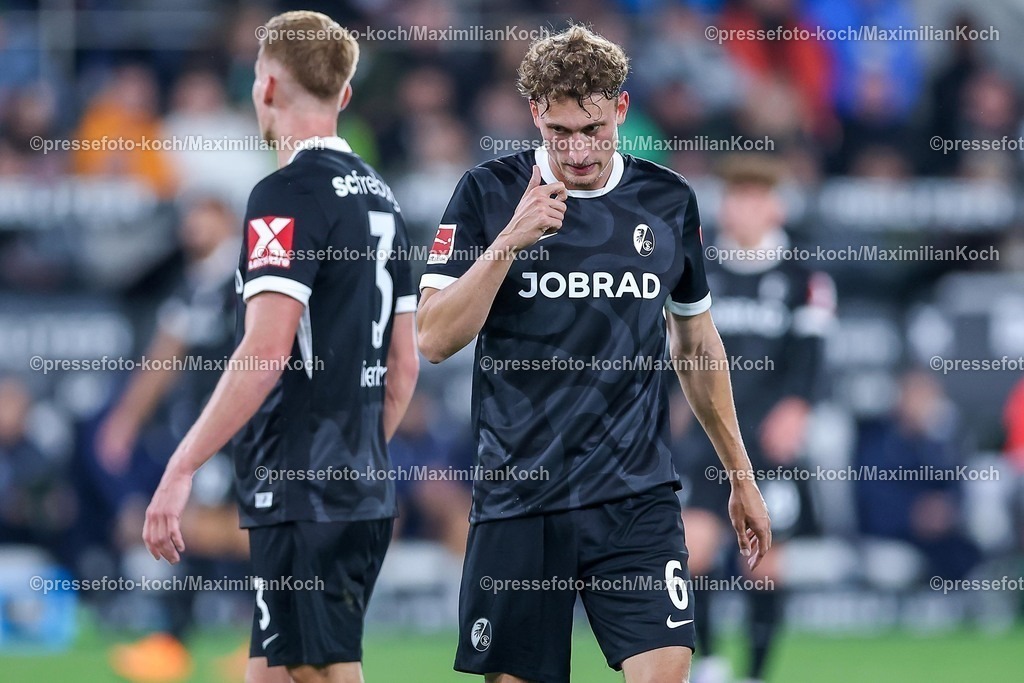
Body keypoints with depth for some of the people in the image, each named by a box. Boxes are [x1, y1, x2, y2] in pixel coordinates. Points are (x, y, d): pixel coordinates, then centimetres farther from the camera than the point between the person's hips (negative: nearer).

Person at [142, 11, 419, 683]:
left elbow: (265, 353, -21)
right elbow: (405, 361, 19)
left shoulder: (289, 193, -12)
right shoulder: (379, 195, 14)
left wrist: (182, 467, -19)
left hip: (303, 496, -9)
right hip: (364, 495, 9)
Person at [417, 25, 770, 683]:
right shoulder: (489, 194, -1)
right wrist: (509, 240, -20)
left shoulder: (669, 201, 6)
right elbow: (436, 339, -9)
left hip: (638, 499, 1)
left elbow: (697, 342, 19)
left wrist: (740, 474, 22)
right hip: (518, 500, -1)